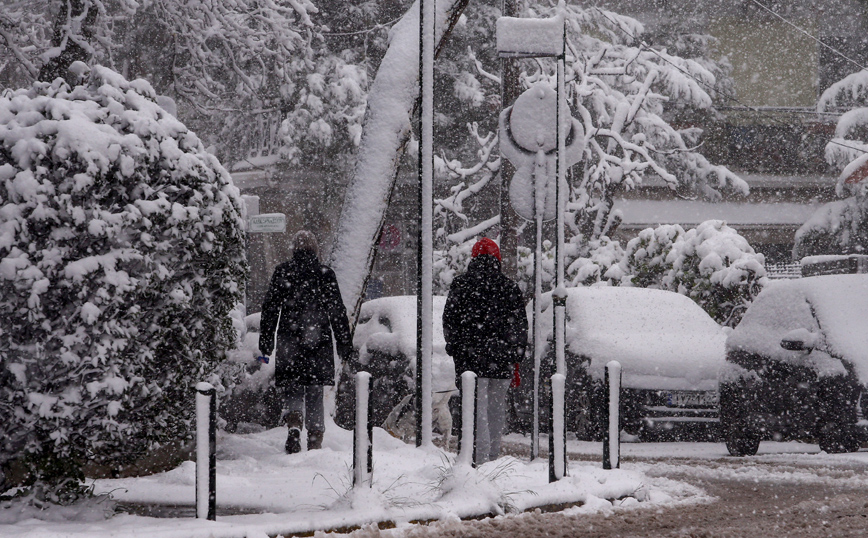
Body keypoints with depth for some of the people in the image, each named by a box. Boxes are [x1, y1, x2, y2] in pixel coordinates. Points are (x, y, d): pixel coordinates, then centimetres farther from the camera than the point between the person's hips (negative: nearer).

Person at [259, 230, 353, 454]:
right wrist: (345, 344, 9)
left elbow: (270, 309, 3)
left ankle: (294, 425, -23)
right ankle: (315, 441, 9)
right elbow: (337, 312, 2)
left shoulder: (282, 272, 1)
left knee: (292, 391, 5)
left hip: (289, 344, 0)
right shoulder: (325, 274, 0)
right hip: (318, 343, 0)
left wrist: (265, 341, 10)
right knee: (315, 394, 9)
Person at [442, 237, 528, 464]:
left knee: (477, 408, -2)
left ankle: (481, 456, -10)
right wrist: (516, 357, 14)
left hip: (470, 359, -2)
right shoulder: (509, 287, 3)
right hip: (502, 360, 2)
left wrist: (454, 349, 13)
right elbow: (520, 325, 7)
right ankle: (493, 456, 18)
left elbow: (449, 322, 3)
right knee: (497, 408, 12)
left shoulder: (460, 285, 0)